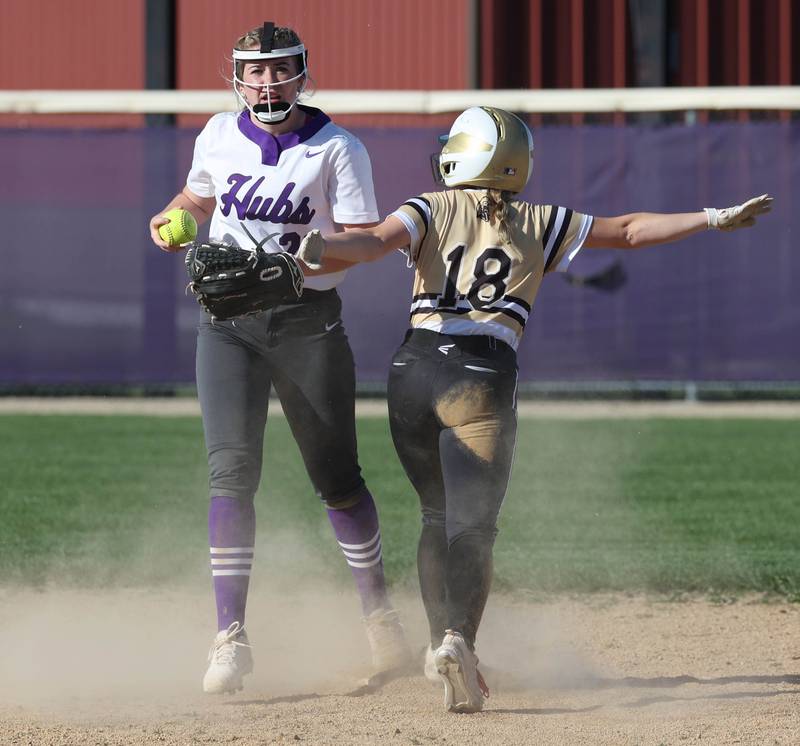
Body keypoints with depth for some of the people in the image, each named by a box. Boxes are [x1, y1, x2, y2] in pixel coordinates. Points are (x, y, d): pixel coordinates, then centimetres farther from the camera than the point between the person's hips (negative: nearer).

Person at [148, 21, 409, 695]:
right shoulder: (219, 136, 5)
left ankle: (377, 606, 30)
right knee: (232, 473, -12)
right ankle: (231, 637, -13)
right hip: (229, 322, 2)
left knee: (337, 478, 7)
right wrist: (173, 220, 2)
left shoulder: (338, 150, -7)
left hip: (308, 321, -2)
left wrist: (290, 261, -26)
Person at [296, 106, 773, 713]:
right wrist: (714, 219, 26)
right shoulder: (542, 226, 13)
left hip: (413, 371, 1)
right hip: (484, 379, -1)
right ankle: (458, 639, -29)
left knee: (438, 516, 19)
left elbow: (376, 241, -10)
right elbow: (629, 231, 18)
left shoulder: (432, 210, 10)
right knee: (472, 525, -5)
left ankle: (443, 644, 11)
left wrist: (319, 248, -24)